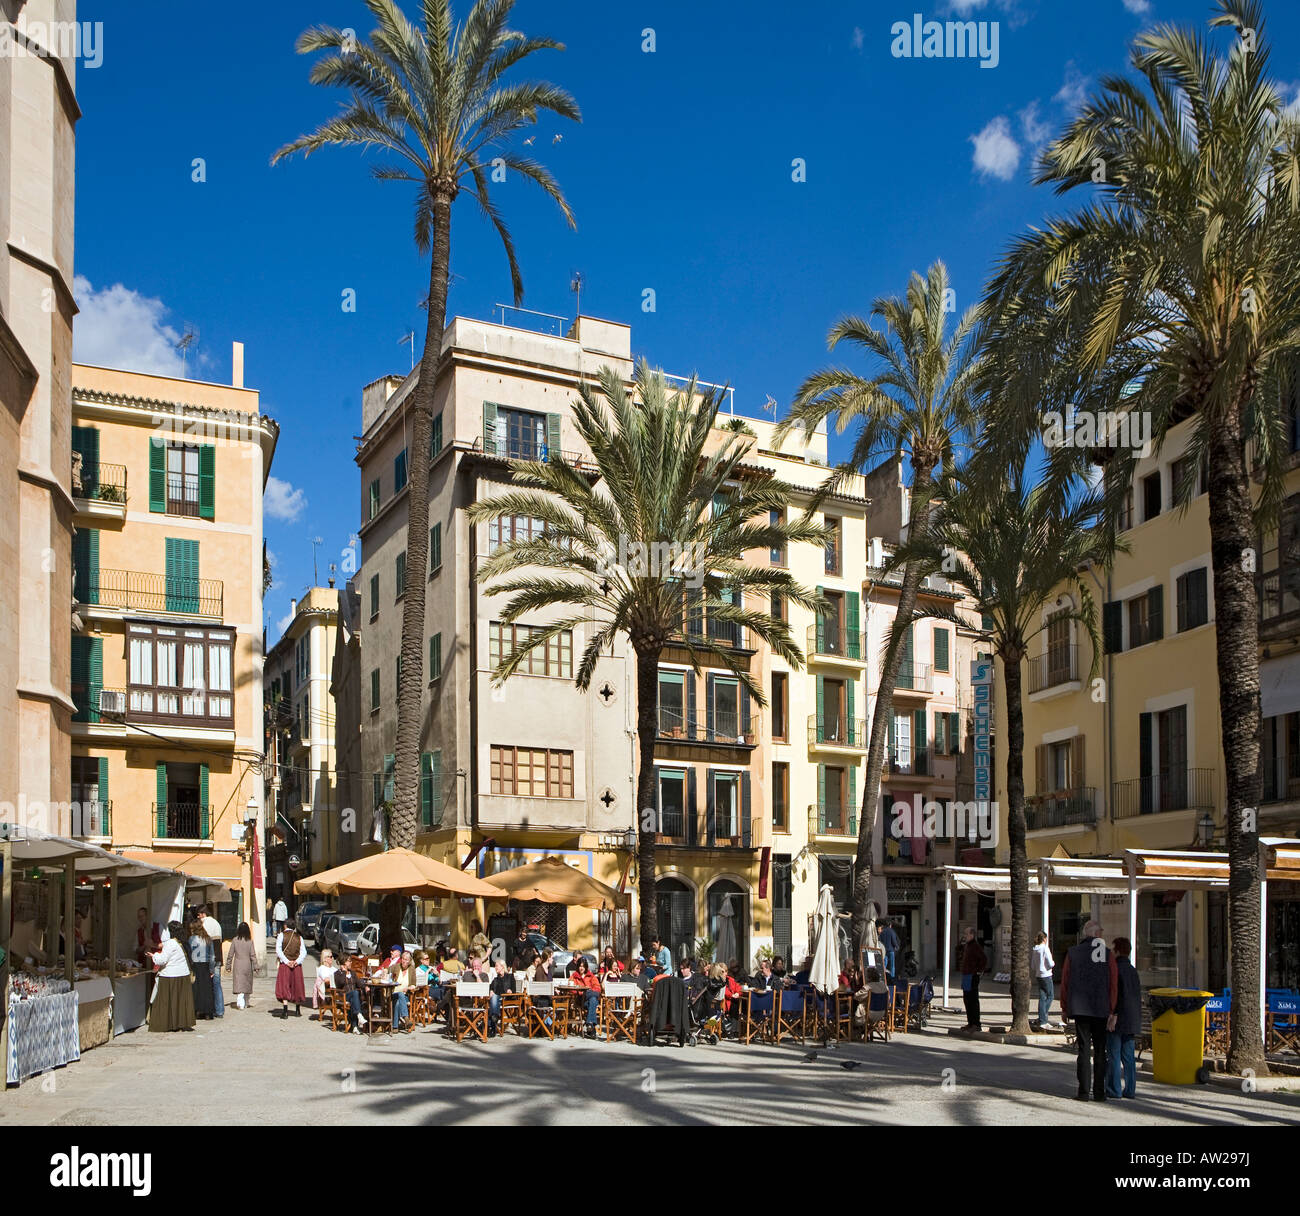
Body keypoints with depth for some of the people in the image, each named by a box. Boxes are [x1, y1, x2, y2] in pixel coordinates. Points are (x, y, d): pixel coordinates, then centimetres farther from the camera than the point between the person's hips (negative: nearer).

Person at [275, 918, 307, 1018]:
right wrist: (297, 961, -8)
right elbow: (304, 952, 0)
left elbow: (278, 950, -11)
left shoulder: (282, 935, 0)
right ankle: (297, 1010, 21)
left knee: (284, 986, -3)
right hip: (297, 965, 3)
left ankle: (285, 1010, -15)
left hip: (285, 964, -3)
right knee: (297, 986, 14)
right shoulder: (299, 937, 9)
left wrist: (286, 961, -13)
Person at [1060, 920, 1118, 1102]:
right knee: (1100, 1051, 8)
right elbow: (1114, 984, -4)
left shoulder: (1072, 953, 1)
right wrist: (1112, 1012, 1)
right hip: (1101, 1010, 0)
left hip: (1080, 1009, 0)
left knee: (1084, 1050, 4)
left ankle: (1084, 1092, 1)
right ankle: (1099, 1092, 10)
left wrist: (1064, 1008, 12)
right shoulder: (1107, 954, -1)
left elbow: (1064, 982, 3)